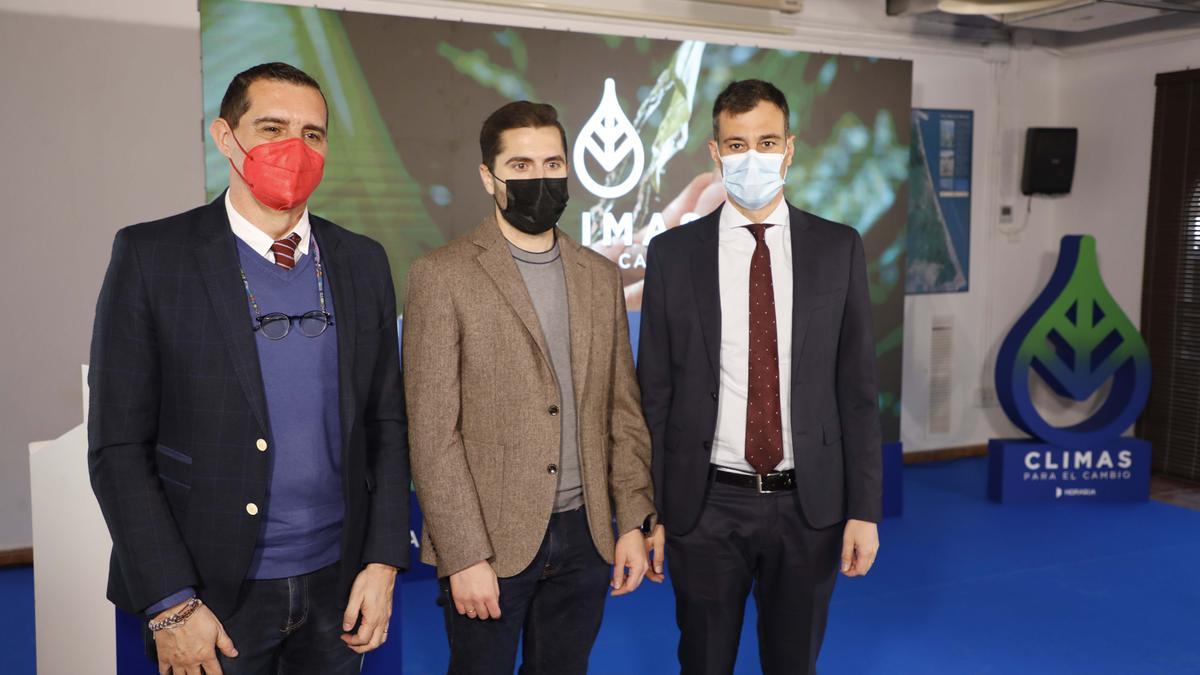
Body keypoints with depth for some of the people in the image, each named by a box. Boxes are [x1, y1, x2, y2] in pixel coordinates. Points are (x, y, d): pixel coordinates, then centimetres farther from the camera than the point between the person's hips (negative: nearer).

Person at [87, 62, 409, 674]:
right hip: (214, 598, -3)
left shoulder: (363, 262, 4)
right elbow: (118, 446, -7)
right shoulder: (151, 256, -6)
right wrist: (170, 605, -11)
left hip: (338, 584, 3)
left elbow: (386, 424, 6)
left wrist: (383, 561, -2)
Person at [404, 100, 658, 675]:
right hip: (490, 542, -4)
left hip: (585, 535, 4)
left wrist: (632, 521, 3)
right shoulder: (442, 276, -7)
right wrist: (465, 556, -14)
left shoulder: (601, 277, 8)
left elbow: (622, 408, 9)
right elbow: (432, 432, -11)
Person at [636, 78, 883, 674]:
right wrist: (648, 512, -1)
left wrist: (864, 509, -2)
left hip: (809, 504, 1)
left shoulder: (838, 249, 0)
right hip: (706, 505, 0)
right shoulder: (672, 253, -3)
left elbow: (857, 388, 1)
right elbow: (654, 392, 0)